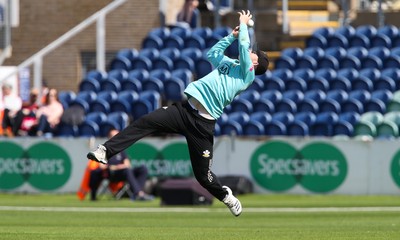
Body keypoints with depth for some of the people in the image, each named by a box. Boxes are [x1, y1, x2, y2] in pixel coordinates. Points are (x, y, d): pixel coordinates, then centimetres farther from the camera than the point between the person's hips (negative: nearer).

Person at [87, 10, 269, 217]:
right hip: (186, 108, 7)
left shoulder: (247, 72, 1)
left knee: (203, 174, -3)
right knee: (145, 122, -14)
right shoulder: (229, 64, 24)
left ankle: (226, 196, 26)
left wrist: (243, 24, 7)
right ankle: (106, 152, -19)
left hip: (203, 123, -7)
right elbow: (212, 52, 42)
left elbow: (243, 44, -9)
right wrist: (232, 36, 35)